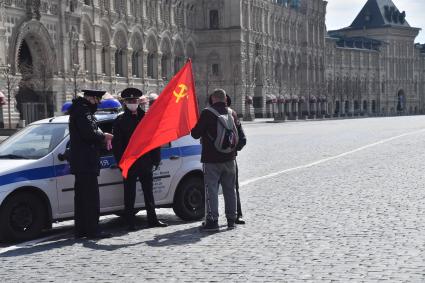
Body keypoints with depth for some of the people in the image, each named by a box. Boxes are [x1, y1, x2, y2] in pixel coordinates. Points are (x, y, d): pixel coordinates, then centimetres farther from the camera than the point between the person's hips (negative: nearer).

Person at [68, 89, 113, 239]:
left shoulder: (80, 110, 21)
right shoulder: (83, 110, -12)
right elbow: (89, 132, -23)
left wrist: (102, 138, 8)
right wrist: (103, 136, -6)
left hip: (79, 162, 11)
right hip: (86, 161, -11)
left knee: (82, 196, 12)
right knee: (91, 197, -9)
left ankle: (80, 230, 17)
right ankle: (92, 230, -8)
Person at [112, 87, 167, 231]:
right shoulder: (120, 121, 1)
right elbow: (116, 144, -2)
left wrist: (155, 159, 1)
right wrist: (121, 162, -10)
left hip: (145, 163, 3)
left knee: (149, 192, 12)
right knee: (129, 195, 3)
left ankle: (152, 219, 20)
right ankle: (130, 222, 8)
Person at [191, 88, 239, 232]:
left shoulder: (207, 113, -12)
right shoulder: (231, 113, 6)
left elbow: (196, 134, -9)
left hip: (212, 159, -5)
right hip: (229, 158, 5)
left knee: (211, 189, -2)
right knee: (229, 189, 12)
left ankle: (212, 221, -6)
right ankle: (231, 219, 17)